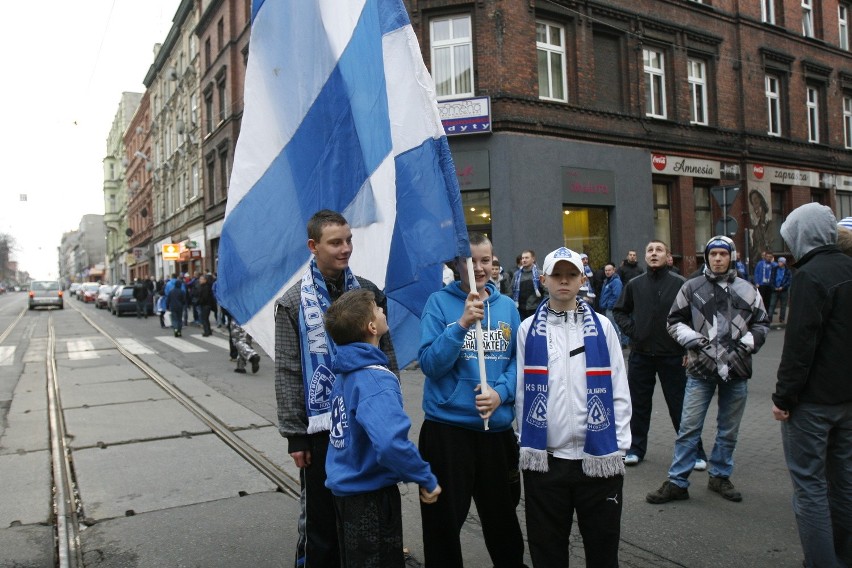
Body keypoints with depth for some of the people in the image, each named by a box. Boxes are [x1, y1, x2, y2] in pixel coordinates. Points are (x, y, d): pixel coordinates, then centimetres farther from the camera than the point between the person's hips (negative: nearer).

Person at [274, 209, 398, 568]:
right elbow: (287, 373, -5)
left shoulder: (369, 292, 3)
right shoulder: (294, 302, -5)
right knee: (319, 516, 11)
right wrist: (294, 433, -7)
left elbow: (387, 355, 7)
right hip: (320, 427, -3)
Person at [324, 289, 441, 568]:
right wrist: (427, 480, -26)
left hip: (346, 488, 8)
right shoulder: (376, 379, -26)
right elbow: (390, 443, -39)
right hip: (371, 495, -8)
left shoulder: (346, 372, 1)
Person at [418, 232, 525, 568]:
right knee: (445, 521, 10)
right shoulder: (440, 302, -6)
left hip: (497, 427, 4)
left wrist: (500, 392, -13)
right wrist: (463, 323, -24)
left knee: (502, 515, 22)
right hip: (448, 427, -3)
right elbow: (430, 364, -13)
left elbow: (518, 360, 6)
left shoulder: (507, 306, 5)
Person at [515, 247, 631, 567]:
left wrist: (619, 445, 0)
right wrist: (527, 442, 2)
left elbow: (619, 390, 3)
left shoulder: (602, 327, 2)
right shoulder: (528, 330, 1)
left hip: (599, 458, 0)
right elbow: (521, 391, 3)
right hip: (543, 459, 0)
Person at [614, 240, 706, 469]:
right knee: (639, 403, 12)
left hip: (672, 355, -3)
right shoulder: (635, 284, 3)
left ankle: (695, 451, 19)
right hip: (640, 354, 3)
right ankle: (636, 448, 26)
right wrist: (630, 330, -1)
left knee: (680, 405, 4)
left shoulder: (679, 283, -5)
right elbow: (619, 311, 15)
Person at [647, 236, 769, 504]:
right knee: (689, 428, -2)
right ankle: (677, 482, 7)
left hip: (736, 371, 2)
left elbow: (761, 324, 13)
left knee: (729, 430, 13)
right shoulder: (692, 288, 1)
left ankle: (720, 476, 30)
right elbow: (675, 322, 5)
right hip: (701, 370, -2)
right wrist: (695, 339, -10)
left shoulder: (747, 290, 6)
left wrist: (746, 343, -4)